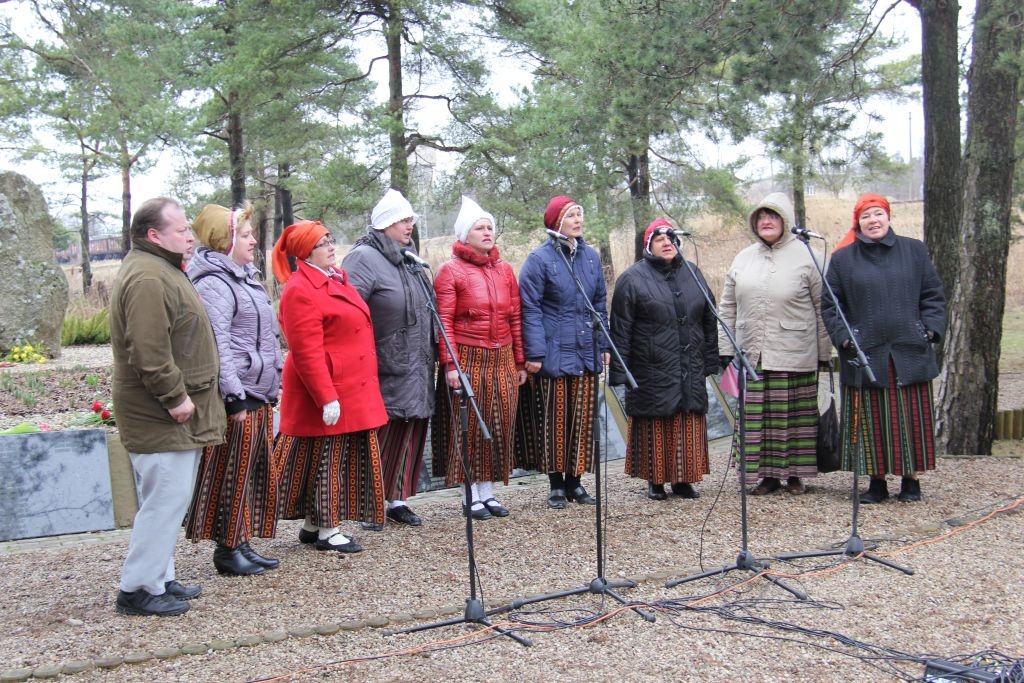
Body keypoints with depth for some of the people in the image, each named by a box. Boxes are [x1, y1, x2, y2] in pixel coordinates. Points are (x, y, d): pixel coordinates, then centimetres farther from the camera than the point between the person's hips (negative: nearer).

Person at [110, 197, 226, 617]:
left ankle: (159, 578, 24)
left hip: (175, 414, 11)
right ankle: (138, 589, 1)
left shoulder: (161, 270, 18)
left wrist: (185, 398, 22)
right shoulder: (147, 278, -18)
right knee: (165, 499, -7)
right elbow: (148, 351, -27)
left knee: (169, 499, 15)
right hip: (161, 417, -11)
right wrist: (176, 397, -22)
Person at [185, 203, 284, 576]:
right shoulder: (214, 285, -14)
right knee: (232, 475, -2)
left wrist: (269, 389, 21)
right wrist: (235, 398, -22)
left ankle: (241, 544, 23)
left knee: (256, 473, 14)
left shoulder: (243, 279, 18)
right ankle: (227, 549, 8)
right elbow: (217, 347, -21)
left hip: (257, 398, 10)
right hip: (238, 399, -10)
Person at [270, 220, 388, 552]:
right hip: (326, 392, -10)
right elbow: (307, 353, -21)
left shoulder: (336, 279, 14)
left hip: (354, 390, 10)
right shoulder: (299, 291, -16)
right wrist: (327, 398, -23)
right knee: (325, 460, 0)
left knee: (347, 459, 14)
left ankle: (312, 524, 25)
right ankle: (327, 531, 11)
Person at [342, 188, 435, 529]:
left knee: (410, 434, 11)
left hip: (415, 370, 8)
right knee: (379, 437, -3)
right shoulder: (364, 258, -11)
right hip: (383, 371, -8)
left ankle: (398, 499, 21)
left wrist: (428, 358, 20)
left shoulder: (408, 260, 16)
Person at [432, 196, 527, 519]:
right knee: (468, 426, 1)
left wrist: (520, 361, 11)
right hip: (468, 360, -5)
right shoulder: (450, 270, -3)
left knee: (499, 426, 7)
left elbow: (515, 319, 13)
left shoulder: (505, 271, 12)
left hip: (502, 360, 5)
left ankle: (488, 490, 18)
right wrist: (450, 364, -16)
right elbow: (444, 321, -9)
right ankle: (470, 494, 11)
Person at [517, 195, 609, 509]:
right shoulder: (539, 259, -6)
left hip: (586, 353, 5)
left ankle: (574, 481, 19)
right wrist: (534, 353, -14)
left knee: (582, 420, 8)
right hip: (554, 353, -5)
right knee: (555, 419, 1)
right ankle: (556, 485, 12)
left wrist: (604, 344, 13)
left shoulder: (590, 256, 11)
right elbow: (530, 309, -9)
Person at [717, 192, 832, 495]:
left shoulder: (807, 257, -1)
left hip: (795, 356, -4)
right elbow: (727, 307, 14)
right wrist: (725, 348, 9)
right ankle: (768, 473, 14)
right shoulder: (743, 258, 11)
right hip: (753, 355, 4)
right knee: (757, 415, 4)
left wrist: (824, 352, -2)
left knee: (796, 413, 3)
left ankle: (795, 473, 15)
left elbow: (823, 309, -1)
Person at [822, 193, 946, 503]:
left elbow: (933, 296, 11)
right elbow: (830, 305, 8)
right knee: (871, 420, 1)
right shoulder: (843, 259, 6)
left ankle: (911, 479, 16)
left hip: (909, 353, 1)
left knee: (911, 418, 4)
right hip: (864, 355, 0)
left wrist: (930, 330, -1)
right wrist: (843, 337, -5)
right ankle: (877, 482, 11)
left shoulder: (914, 251, 9)